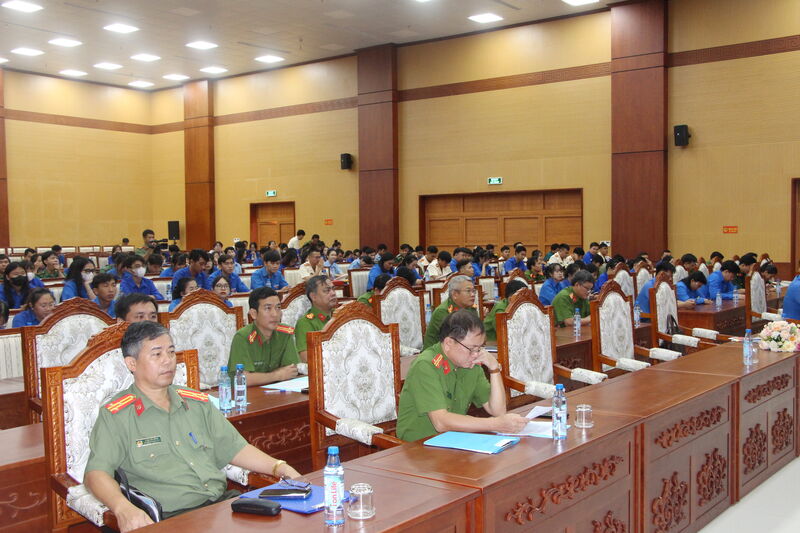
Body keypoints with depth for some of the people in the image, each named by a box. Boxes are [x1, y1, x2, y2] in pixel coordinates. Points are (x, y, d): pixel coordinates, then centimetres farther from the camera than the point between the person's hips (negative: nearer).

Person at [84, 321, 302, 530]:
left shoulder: (198, 403, 20)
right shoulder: (115, 416, 3)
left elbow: (235, 449, 22)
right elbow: (97, 473, -8)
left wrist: (280, 468, 7)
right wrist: (123, 507, -29)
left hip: (223, 501, 5)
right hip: (170, 517, -4)